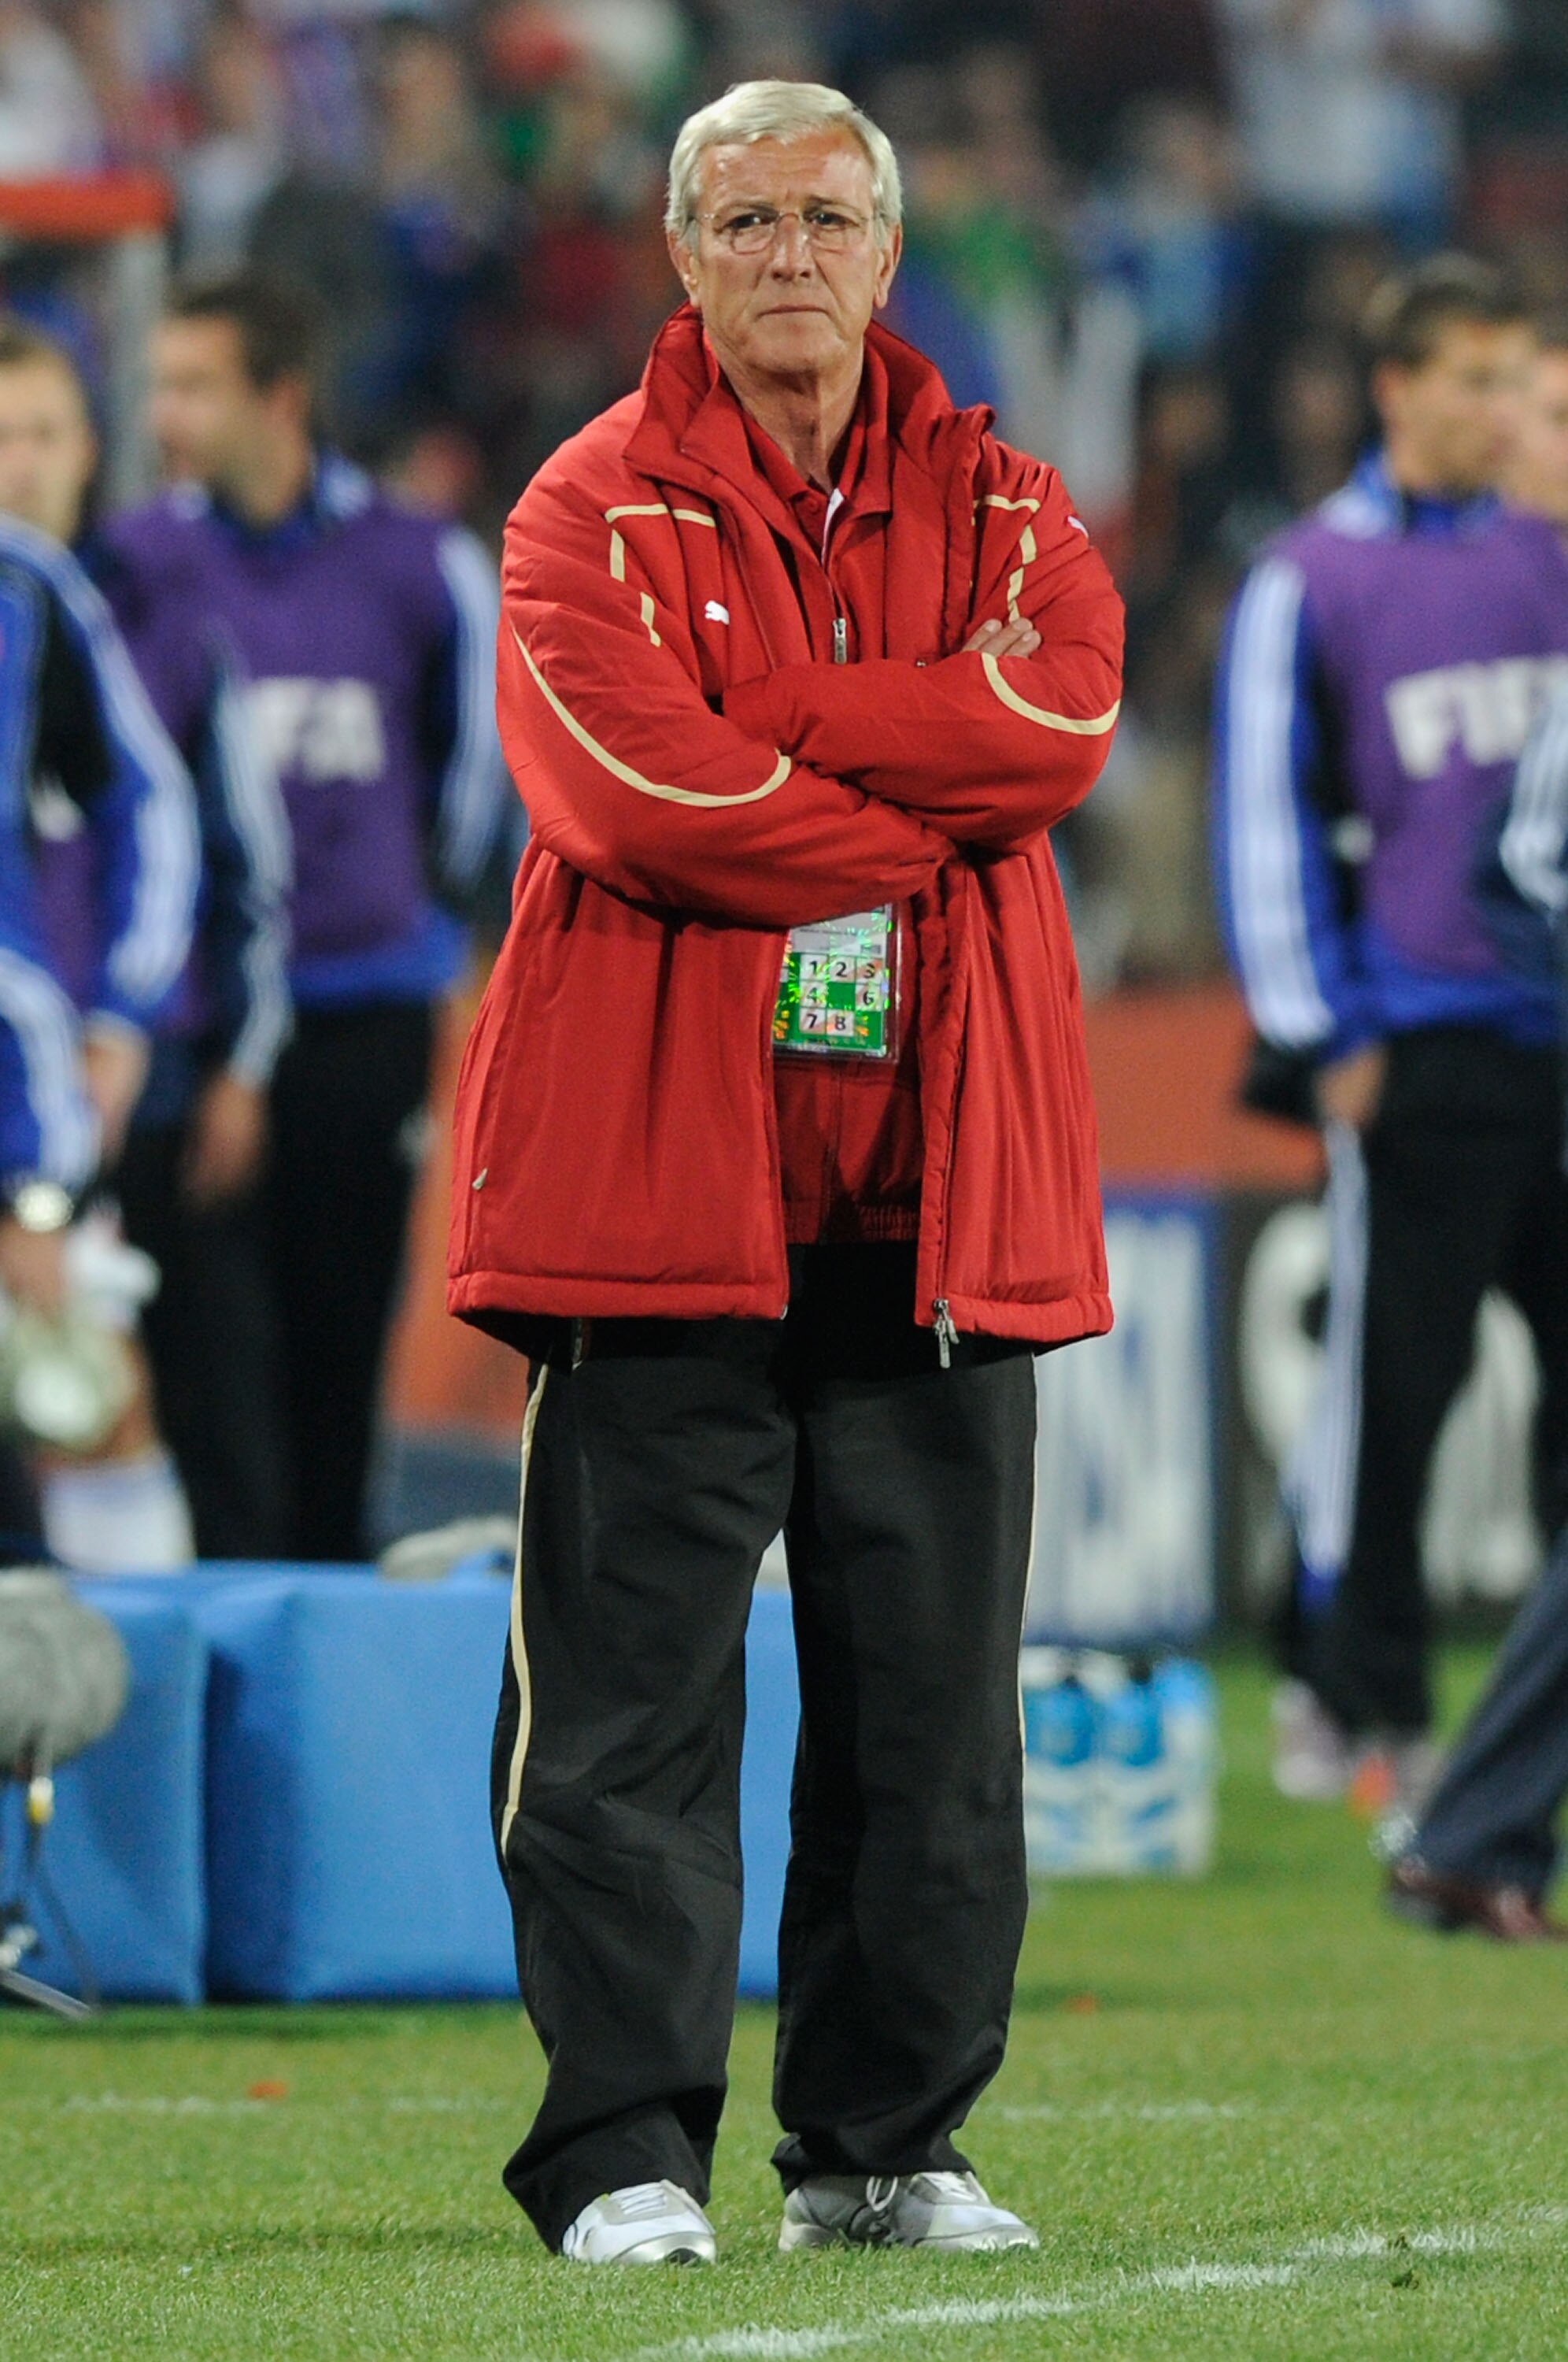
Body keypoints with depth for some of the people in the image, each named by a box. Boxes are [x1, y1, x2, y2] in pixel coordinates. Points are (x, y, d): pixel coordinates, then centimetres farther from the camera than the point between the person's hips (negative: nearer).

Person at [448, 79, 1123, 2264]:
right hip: (661, 1170, -3)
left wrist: (776, 721, -12)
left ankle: (885, 2143, 15)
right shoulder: (596, 515, 1)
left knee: (932, 1692, 6)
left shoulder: (996, 504, 12)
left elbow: (1059, 722, -9)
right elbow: (643, 793, -15)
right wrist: (924, 812, -8)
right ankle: (624, 2148, -3)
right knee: (632, 1684, -6)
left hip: (935, 1180, 3)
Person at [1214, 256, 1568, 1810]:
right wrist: (1324, 1037, -5)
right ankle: (1353, 1704, 9)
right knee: (1388, 1381, -2)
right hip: (1420, 1054, -4)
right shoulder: (1309, 584, -1)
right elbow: (1266, 818, 0)